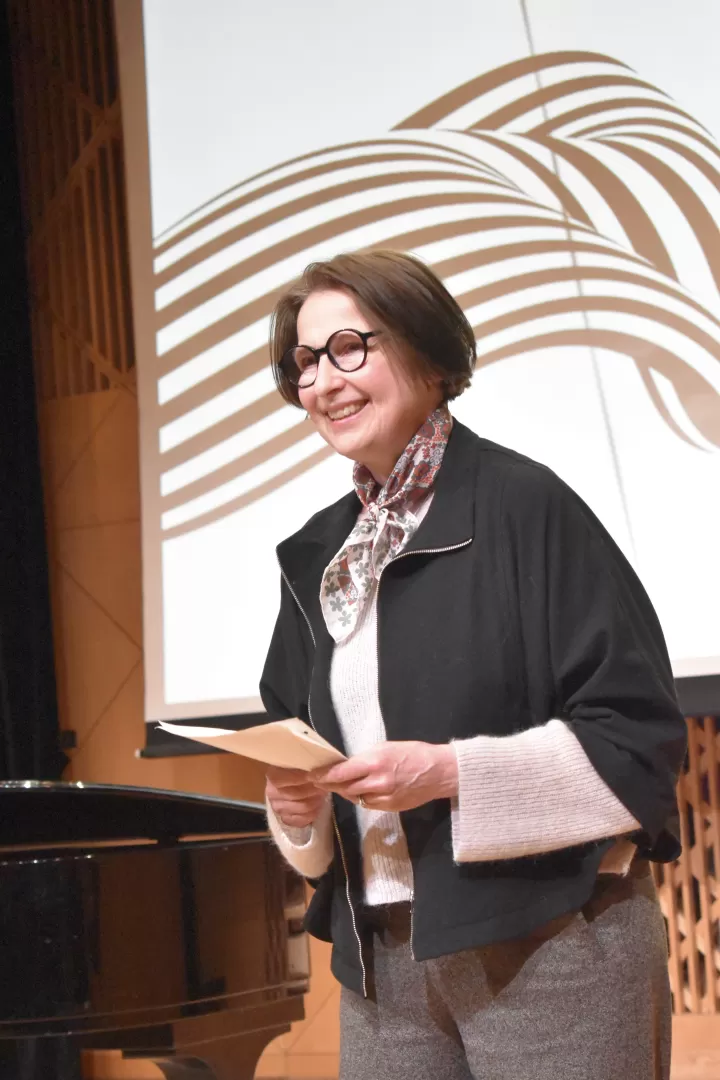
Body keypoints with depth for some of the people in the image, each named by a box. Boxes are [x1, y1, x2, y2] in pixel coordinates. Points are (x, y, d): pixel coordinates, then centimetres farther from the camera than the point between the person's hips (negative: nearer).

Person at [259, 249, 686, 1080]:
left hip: (550, 950, -5)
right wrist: (298, 804, -5)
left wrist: (451, 773, -21)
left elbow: (640, 738, -12)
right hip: (380, 959, 6)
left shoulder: (522, 504, -8)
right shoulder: (319, 557, 11)